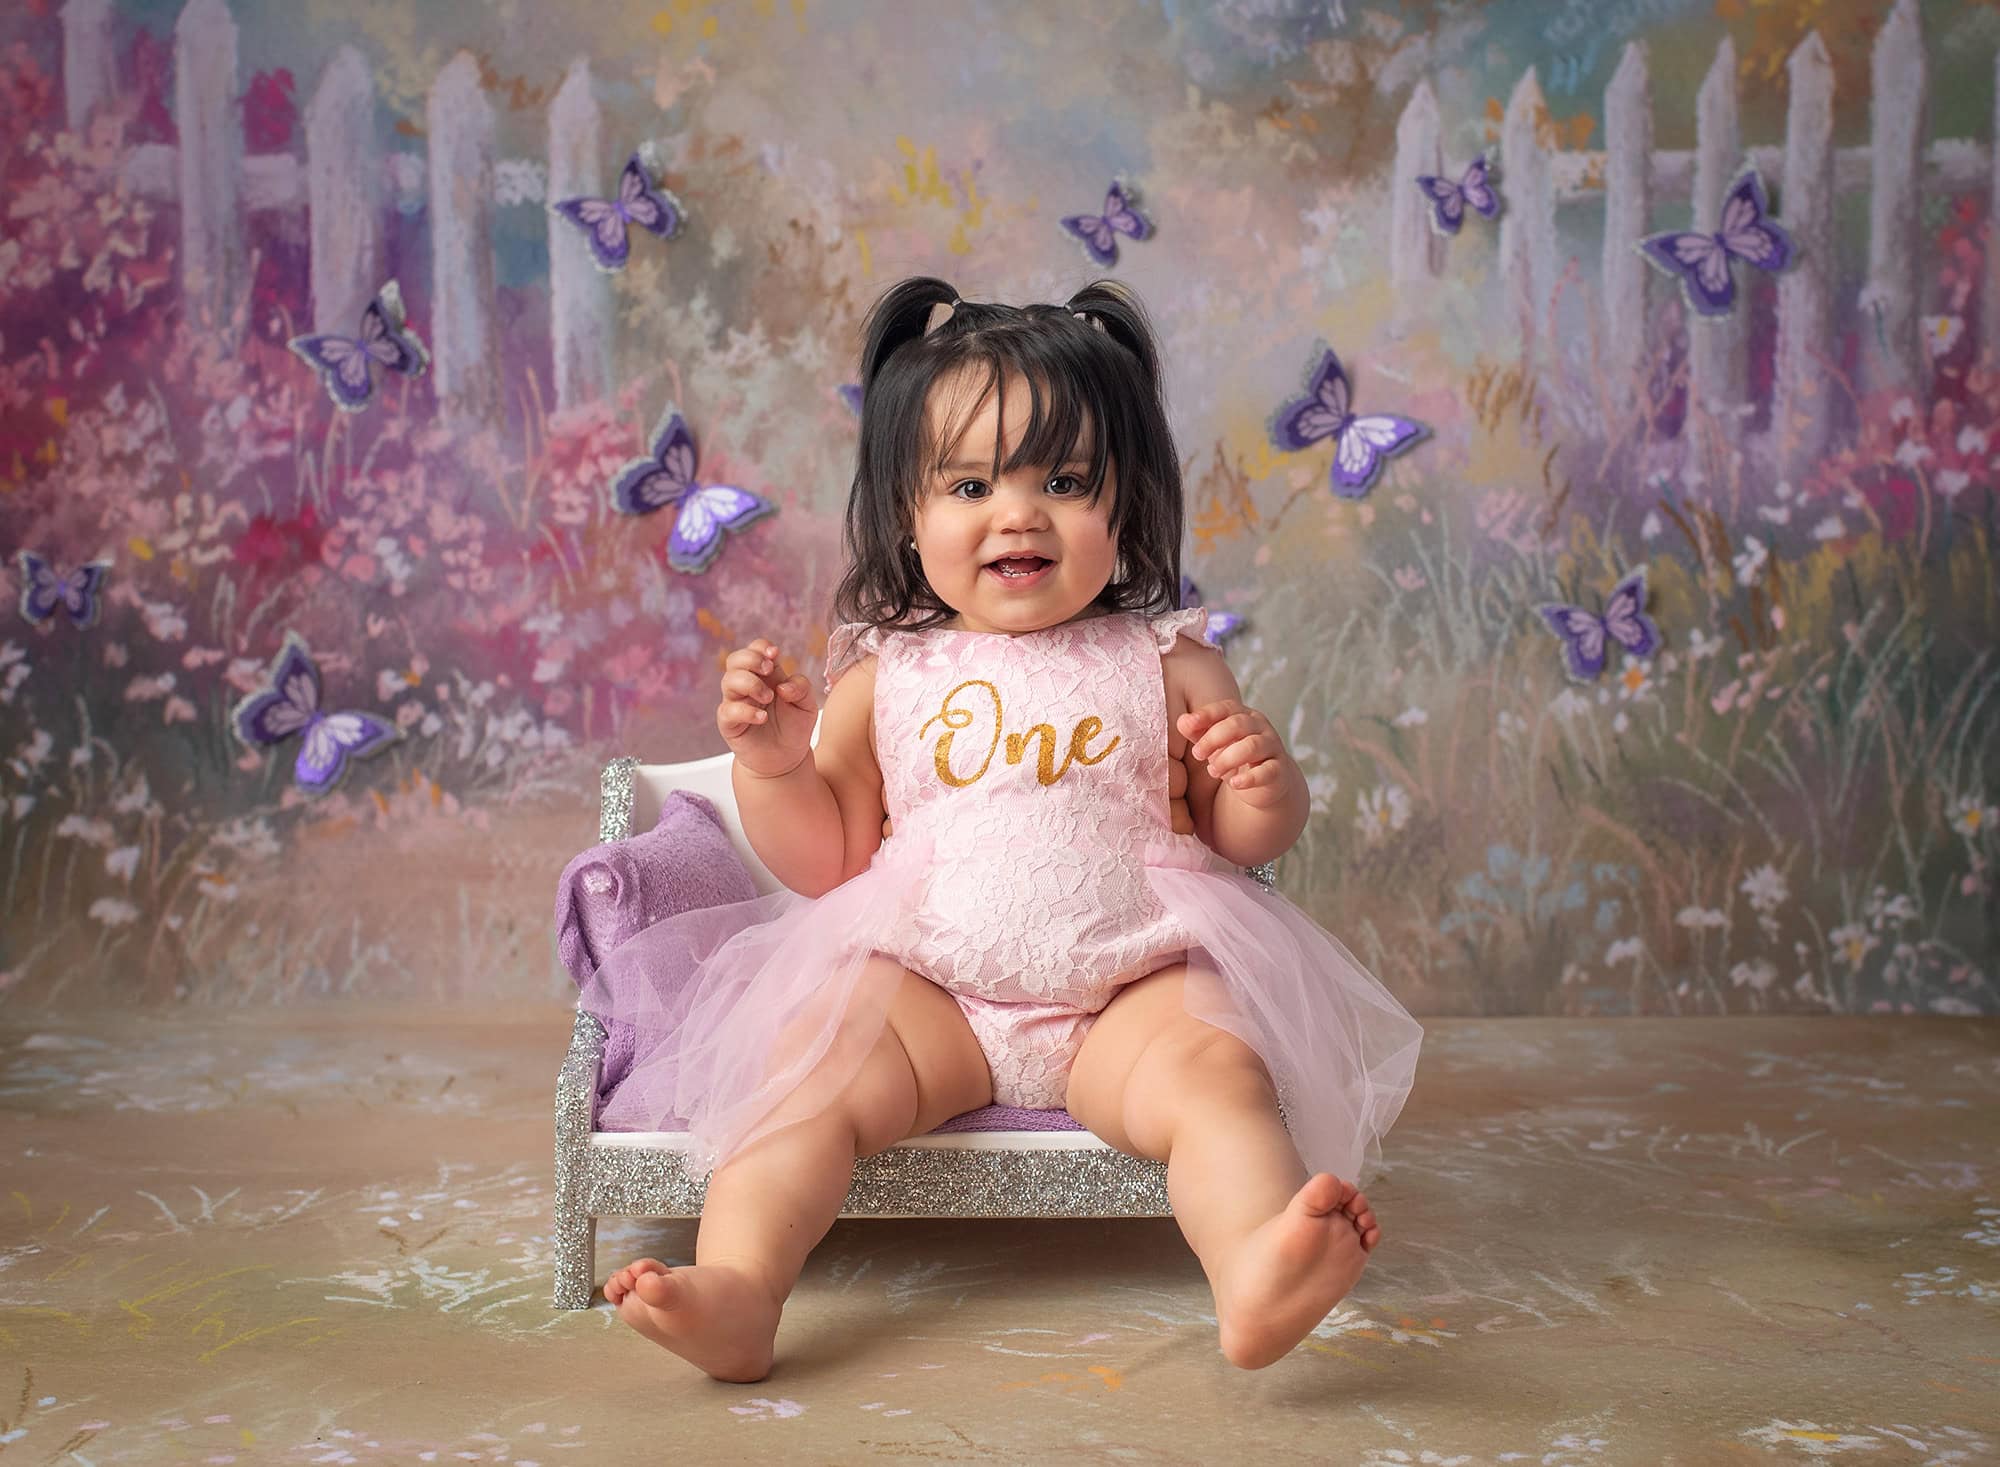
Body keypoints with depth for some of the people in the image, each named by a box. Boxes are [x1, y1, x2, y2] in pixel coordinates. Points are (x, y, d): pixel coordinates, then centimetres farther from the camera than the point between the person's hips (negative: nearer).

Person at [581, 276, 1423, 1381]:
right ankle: (735, 1294, -31)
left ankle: (1259, 1274, -47)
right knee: (806, 1065, -23)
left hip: (1131, 985, -1)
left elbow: (1244, 840, 11)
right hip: (923, 988, 1)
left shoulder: (1163, 662, 6)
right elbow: (828, 861, 10)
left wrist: (1264, 785, -13)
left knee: (1214, 1070, -28)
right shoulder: (884, 677, 7)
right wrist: (770, 763, -7)